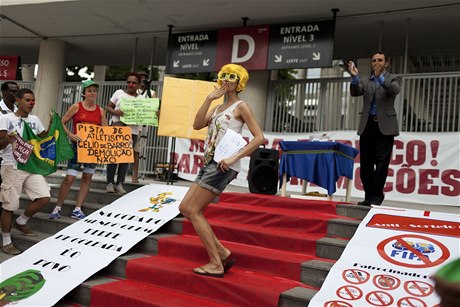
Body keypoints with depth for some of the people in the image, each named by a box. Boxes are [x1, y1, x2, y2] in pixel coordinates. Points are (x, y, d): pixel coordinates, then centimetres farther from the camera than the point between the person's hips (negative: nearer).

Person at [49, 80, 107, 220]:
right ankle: (57, 208, 9)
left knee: (87, 178, 6)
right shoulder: (76, 107, -1)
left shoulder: (101, 111, 8)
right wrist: (70, 135, -15)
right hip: (78, 145, -4)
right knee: (70, 178, -8)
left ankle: (77, 210, 14)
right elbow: (62, 123, -1)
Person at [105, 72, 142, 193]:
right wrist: (115, 111, -13)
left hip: (132, 130, 1)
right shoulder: (119, 93, 8)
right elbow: (108, 107, 9)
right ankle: (110, 182, 8)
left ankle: (120, 184, 7)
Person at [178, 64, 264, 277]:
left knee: (193, 211, -9)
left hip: (223, 166, -9)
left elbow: (259, 137, -10)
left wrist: (234, 157, -19)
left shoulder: (241, 107, -1)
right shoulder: (218, 108, 21)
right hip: (210, 163, 9)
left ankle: (216, 264, -2)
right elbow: (197, 125, 5)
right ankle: (223, 253, 9)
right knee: (185, 208, 6)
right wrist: (210, 98, 1)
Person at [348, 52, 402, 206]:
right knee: (366, 163, 4)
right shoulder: (365, 81, 17)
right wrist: (355, 77, -18)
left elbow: (395, 90, -13)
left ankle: (377, 197, -3)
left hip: (385, 126, -3)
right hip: (367, 125, 4)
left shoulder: (393, 79, 9)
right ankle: (368, 196, 12)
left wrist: (380, 76, -25)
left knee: (381, 162, -7)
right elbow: (355, 92, -1)